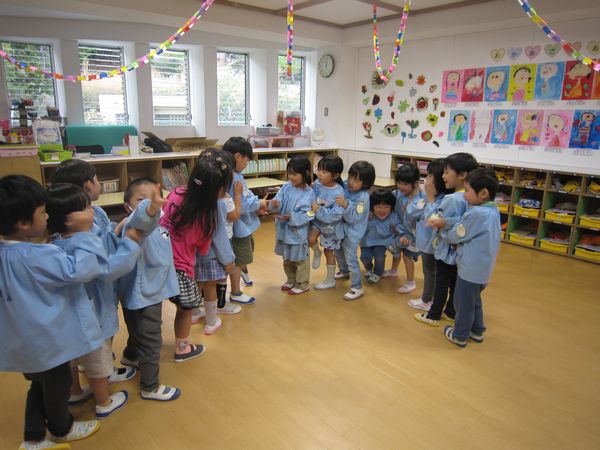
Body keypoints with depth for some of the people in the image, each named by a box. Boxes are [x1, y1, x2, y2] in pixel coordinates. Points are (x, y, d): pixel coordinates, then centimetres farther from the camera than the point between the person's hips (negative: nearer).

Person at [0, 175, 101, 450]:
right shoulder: (35, 257, -32)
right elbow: (82, 270, -32)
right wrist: (84, 233, -26)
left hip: (25, 341, 8)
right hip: (47, 342, -7)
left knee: (39, 387, 26)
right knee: (58, 387, 19)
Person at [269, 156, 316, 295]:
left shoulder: (309, 193, -16)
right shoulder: (286, 187, -2)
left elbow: (307, 215, -20)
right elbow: (278, 202, -9)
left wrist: (291, 217, -31)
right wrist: (275, 204, -32)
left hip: (298, 232, -6)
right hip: (284, 230, 6)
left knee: (300, 259, 11)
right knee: (287, 258, 22)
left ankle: (302, 284, 29)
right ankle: (291, 280, 42)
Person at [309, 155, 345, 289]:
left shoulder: (338, 193, -29)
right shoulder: (317, 184, -13)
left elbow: (337, 215, -31)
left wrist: (319, 210, -36)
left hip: (330, 225, -4)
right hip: (317, 220, 4)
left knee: (329, 252, 11)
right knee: (310, 239, -20)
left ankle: (330, 280, 32)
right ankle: (317, 253, 18)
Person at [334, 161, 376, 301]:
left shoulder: (363, 197, -26)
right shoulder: (345, 186, -10)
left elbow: (353, 218, -28)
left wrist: (346, 205, -42)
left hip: (352, 231, -8)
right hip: (341, 227, 8)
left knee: (351, 259, -2)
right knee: (338, 252, 26)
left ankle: (357, 288, 11)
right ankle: (344, 271, 53)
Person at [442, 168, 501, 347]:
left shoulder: (476, 213, -25)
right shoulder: (493, 211, 3)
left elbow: (455, 236, -15)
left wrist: (442, 229, 2)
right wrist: (451, 224, 3)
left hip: (470, 269, -9)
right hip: (484, 268, 9)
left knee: (463, 303, 9)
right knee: (474, 300, 25)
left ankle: (459, 336, 24)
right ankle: (477, 331, 38)